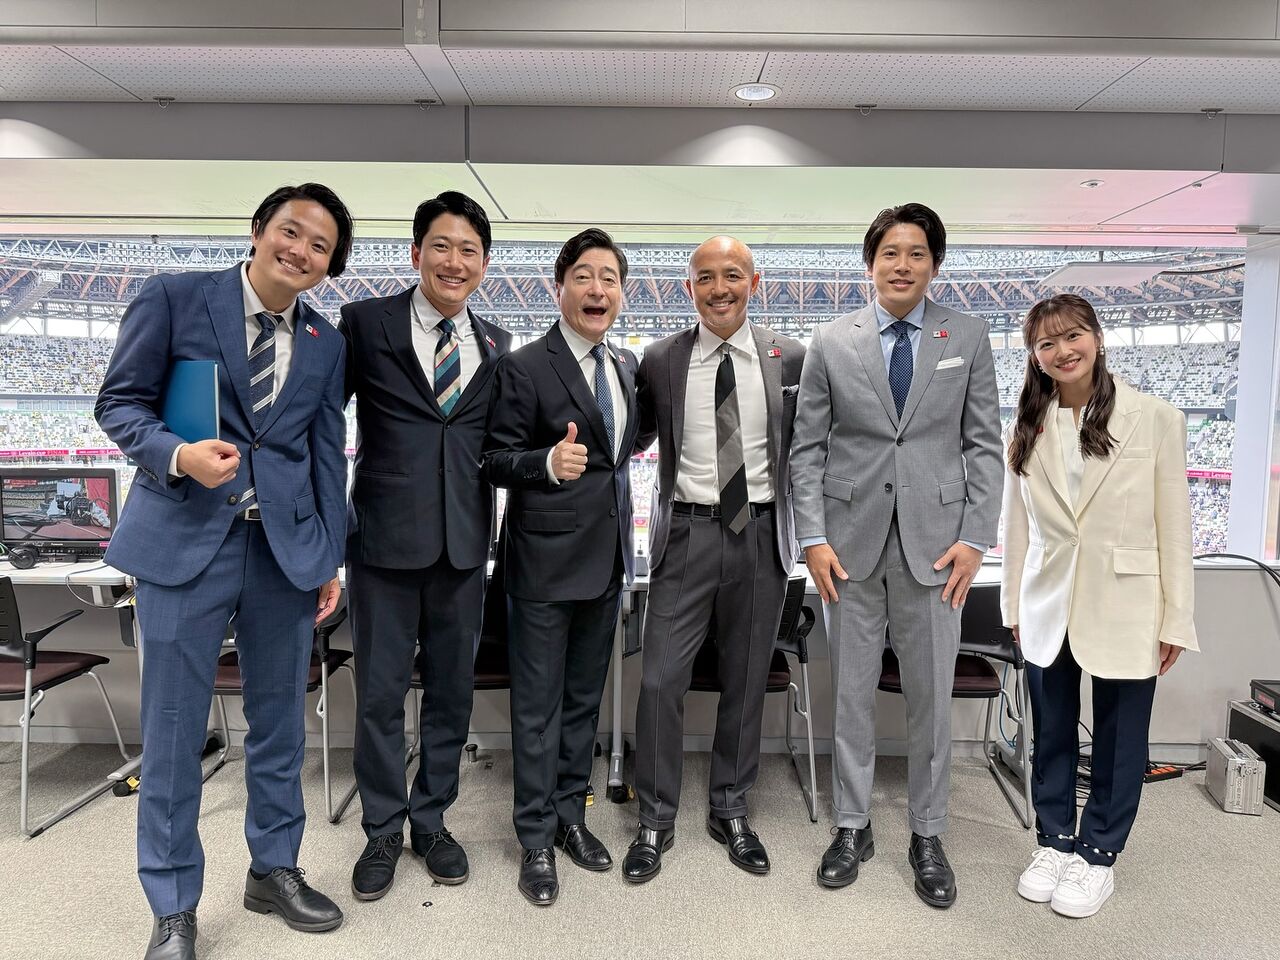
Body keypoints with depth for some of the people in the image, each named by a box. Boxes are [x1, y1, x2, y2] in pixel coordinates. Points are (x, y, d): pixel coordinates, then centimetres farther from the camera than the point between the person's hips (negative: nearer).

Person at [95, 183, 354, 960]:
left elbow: (327, 454, 11)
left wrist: (332, 558, 8)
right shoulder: (173, 298, -1)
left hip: (286, 545, 4)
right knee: (174, 729, 4)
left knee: (280, 718, 12)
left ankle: (274, 869, 32)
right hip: (186, 539, -3)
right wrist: (178, 454, -21)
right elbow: (120, 400, 0)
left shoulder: (327, 343, 9)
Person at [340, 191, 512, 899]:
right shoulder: (367, 323, -2)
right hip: (385, 538, -3)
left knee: (452, 690, 13)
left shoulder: (496, 346, 9)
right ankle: (383, 831, 28)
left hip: (464, 543, 3)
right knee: (380, 693, 8)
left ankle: (431, 822, 33)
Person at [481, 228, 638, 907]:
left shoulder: (625, 367, 9)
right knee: (538, 704, 5)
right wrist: (548, 463, -29)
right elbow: (494, 461, -13)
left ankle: (569, 815, 33)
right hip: (545, 561, -6)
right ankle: (536, 837, 21)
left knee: (584, 698, 17)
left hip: (607, 558, 6)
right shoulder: (524, 368, -11)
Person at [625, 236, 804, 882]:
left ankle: (731, 811, 32)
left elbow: (803, 446, 9)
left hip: (762, 536, 1)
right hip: (687, 533, -1)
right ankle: (656, 821, 20)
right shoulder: (660, 360, 1)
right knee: (661, 681, 0)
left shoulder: (789, 357, 2)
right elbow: (634, 437, 12)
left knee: (746, 681, 12)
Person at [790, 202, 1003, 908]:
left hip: (933, 543, 0)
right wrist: (813, 538, -5)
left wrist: (974, 537, -4)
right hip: (851, 542, 0)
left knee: (932, 696, 8)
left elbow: (985, 445, 4)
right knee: (850, 693, 10)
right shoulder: (831, 343, 3)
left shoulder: (967, 338, 4)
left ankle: (927, 835, 27)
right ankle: (852, 827, 27)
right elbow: (807, 448, 3)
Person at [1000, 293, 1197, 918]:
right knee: (1051, 736, 14)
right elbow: (1017, 525, 7)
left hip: (1124, 608, -3)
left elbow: (1174, 526, -5)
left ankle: (1098, 854, 29)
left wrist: (1176, 619, -6)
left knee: (1118, 741, 11)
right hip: (1049, 607, 3)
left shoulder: (1156, 419, -6)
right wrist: (1015, 605, 7)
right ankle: (1055, 840, 33)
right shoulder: (1027, 428, 3)